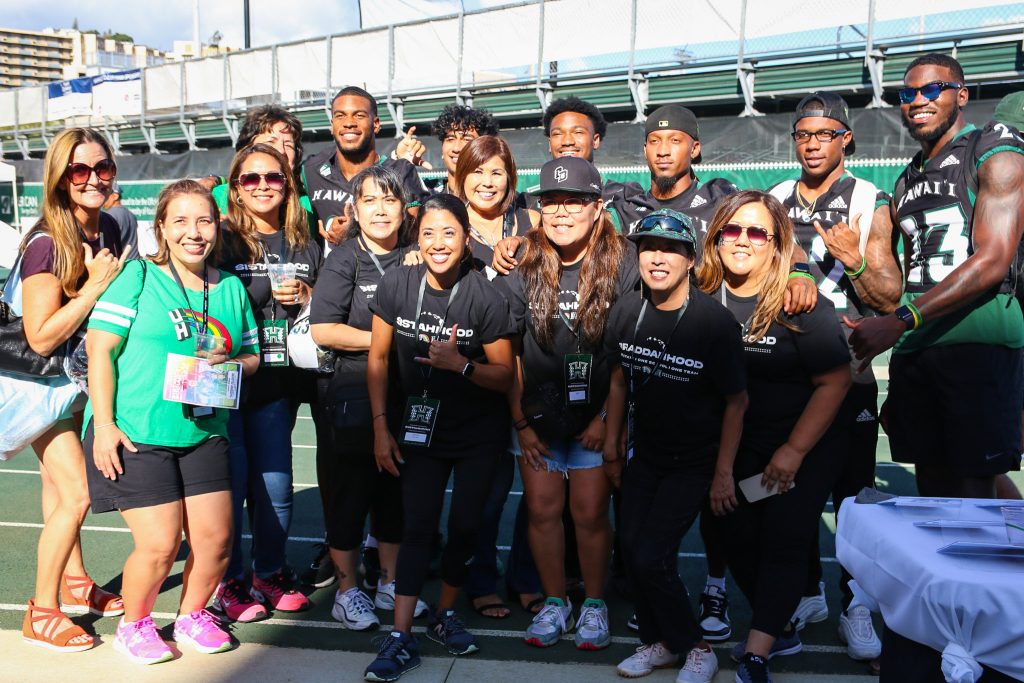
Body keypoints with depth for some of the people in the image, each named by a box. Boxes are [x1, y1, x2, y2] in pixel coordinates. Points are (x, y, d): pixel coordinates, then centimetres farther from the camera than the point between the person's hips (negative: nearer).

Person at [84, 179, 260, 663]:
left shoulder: (231, 288, 10)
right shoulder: (137, 277, -4)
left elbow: (252, 356, 15)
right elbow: (100, 350, -7)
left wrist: (227, 363, -8)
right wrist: (104, 425, -13)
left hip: (205, 434, 5)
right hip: (135, 434, -4)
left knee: (215, 537, 3)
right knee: (160, 545, -5)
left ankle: (192, 615, 31)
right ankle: (134, 625, 24)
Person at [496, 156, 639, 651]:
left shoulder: (621, 266, -10)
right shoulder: (524, 268, -4)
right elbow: (508, 350, 0)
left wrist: (608, 418, -9)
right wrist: (520, 421, -1)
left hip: (597, 413, -2)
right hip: (536, 411, 2)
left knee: (590, 513, 2)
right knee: (542, 510, 7)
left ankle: (594, 604, 24)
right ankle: (554, 602, 26)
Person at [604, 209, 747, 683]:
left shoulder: (715, 321, -20)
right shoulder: (626, 312, -5)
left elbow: (737, 400, -13)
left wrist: (723, 472, -11)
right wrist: (612, 443, 11)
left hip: (693, 462, -5)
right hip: (644, 454, 5)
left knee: (651, 556, -10)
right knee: (631, 545, 5)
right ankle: (658, 642, 28)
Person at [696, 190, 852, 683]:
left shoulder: (802, 305, -15)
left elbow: (834, 382, -13)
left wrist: (794, 451, -14)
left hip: (802, 452, -4)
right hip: (734, 452, 4)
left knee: (782, 545, -3)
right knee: (739, 543, 8)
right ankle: (782, 631, 31)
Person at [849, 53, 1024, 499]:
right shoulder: (906, 182, 20)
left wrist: (899, 321, -22)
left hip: (978, 343, -6)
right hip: (912, 349, 6)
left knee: (972, 497, -4)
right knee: (931, 491, 10)